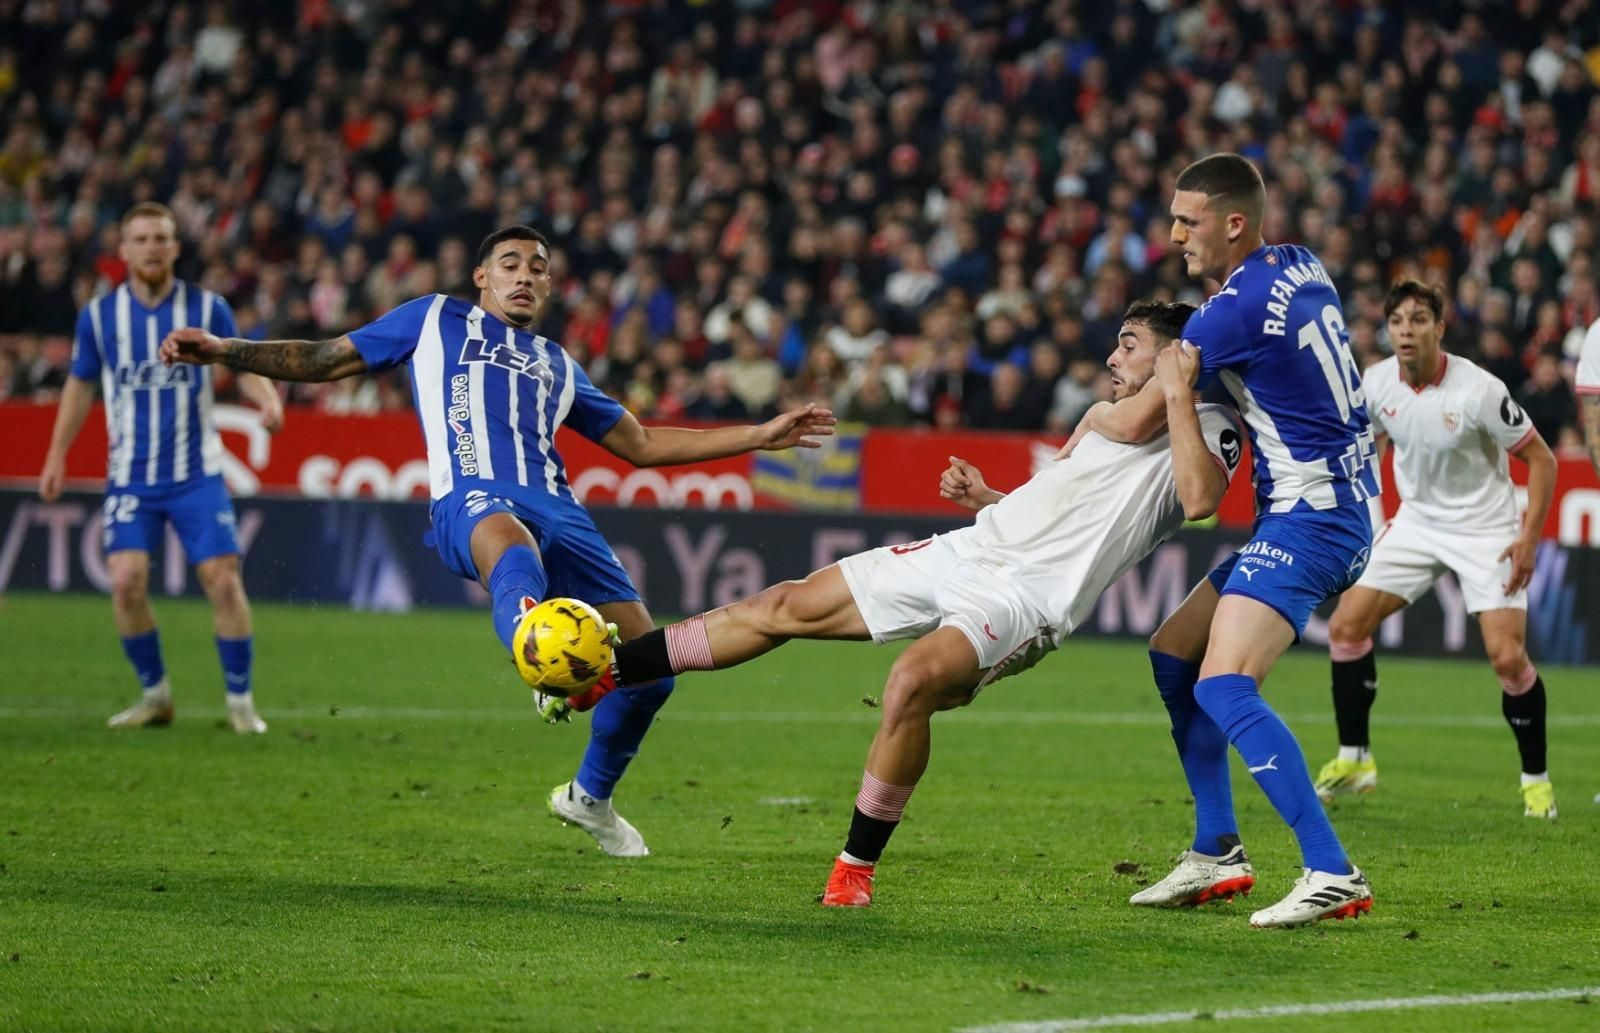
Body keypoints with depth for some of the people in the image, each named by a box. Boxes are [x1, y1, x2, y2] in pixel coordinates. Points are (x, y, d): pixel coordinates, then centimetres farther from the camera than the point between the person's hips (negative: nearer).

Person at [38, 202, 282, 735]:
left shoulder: (208, 308, -3)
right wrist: (57, 454, 9)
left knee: (223, 581, -9)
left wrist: (268, 399, -19)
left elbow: (244, 367, 3)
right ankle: (154, 695, 8)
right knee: (127, 581, -12)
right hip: (129, 477, 1)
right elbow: (80, 384, 12)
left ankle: (240, 701, 6)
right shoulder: (98, 315, 0)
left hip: (196, 473, -1)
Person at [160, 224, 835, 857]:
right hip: (472, 498, -5)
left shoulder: (558, 365, 34)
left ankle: (590, 796, 22)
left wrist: (761, 436, 34)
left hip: (557, 511, 5)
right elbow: (325, 361, 25)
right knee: (513, 549, -44)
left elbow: (642, 444, 37)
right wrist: (223, 351, 14)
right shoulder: (436, 320, 25)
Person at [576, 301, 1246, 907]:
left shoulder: (1209, 428, -1)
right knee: (786, 607, 5)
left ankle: (857, 867, -18)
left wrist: (1178, 394, -21)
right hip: (965, 551, 9)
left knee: (911, 681, -34)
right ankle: (605, 670, 12)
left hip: (1025, 594, -9)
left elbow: (1199, 498, -24)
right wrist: (984, 499, 19)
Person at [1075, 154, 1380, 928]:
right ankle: (1216, 856, 18)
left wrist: (1092, 420, 13)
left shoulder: (1235, 308, -17)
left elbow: (1136, 424, -10)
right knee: (1173, 654, 15)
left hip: (1308, 517, -10)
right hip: (1327, 507, 10)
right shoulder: (1299, 267, 9)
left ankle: (1332, 875, -27)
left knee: (1224, 687, -22)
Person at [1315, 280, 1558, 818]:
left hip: (1486, 529, -5)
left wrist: (1529, 537, -20)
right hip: (1417, 521, 5)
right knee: (1346, 625, -5)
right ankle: (1353, 760, 10)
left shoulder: (1479, 390, -23)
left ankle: (1536, 779, 4)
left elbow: (1541, 458, -14)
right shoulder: (1377, 382, -9)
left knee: (1508, 658, -16)